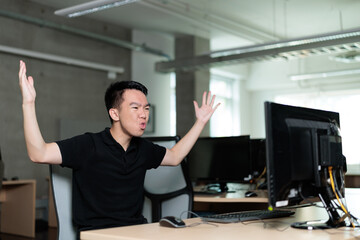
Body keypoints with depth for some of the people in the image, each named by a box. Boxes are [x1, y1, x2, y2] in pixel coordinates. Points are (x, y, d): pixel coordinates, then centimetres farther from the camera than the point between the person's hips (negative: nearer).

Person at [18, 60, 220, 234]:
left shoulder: (142, 149, 12)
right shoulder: (88, 146, -6)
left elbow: (175, 156, 29)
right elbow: (39, 154, -17)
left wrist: (201, 121, 27)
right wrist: (29, 102, -26)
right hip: (97, 233, -6)